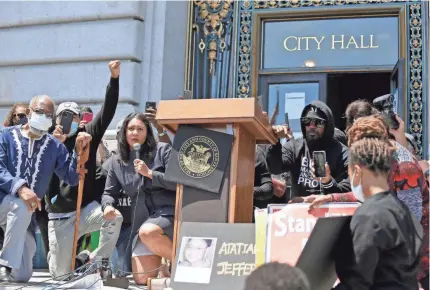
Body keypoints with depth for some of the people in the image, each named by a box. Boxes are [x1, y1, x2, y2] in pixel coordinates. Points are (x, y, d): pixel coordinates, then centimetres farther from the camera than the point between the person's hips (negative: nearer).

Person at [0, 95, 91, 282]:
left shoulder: (54, 146, 5)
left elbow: (71, 178, -2)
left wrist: (79, 151, -16)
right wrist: (19, 187, -33)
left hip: (24, 216, 4)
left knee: (22, 276, 1)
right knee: (21, 206, -39)